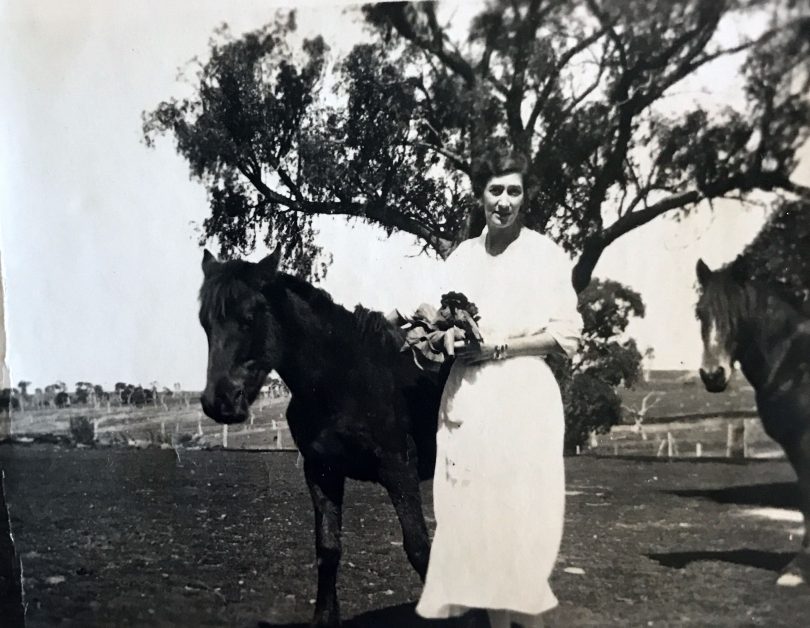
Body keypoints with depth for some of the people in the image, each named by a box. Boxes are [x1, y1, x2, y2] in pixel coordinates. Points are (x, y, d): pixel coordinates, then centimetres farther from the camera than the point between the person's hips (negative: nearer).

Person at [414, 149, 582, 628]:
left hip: (523, 396, -4)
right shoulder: (462, 257, 13)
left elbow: (566, 333, -5)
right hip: (466, 398, 4)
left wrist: (499, 346, -13)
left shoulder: (546, 253, 0)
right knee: (474, 513, 5)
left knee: (523, 515, -4)